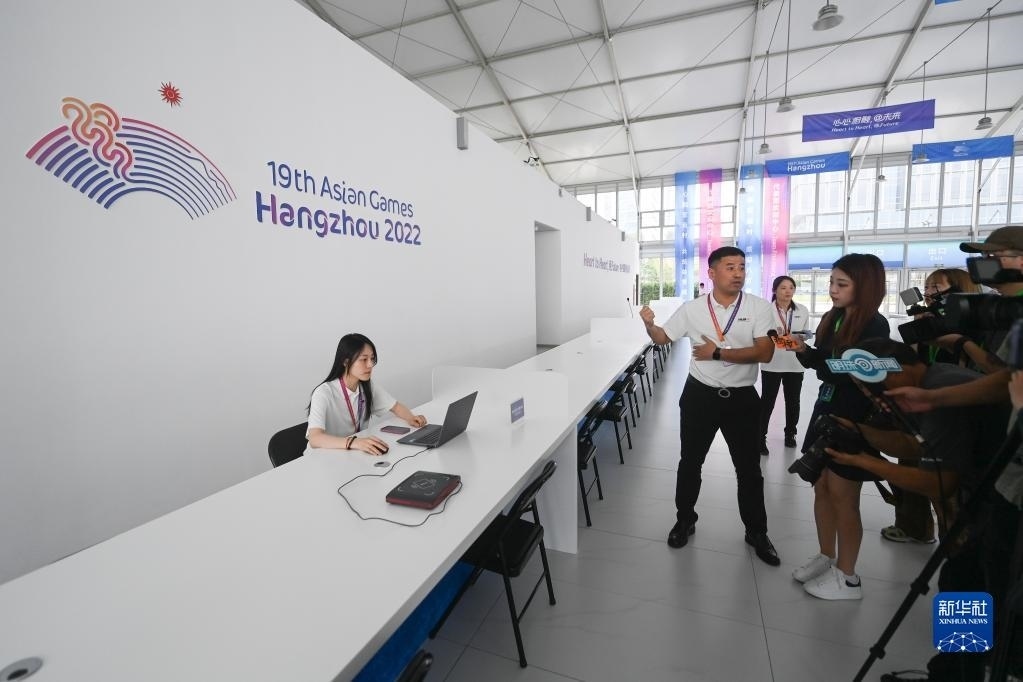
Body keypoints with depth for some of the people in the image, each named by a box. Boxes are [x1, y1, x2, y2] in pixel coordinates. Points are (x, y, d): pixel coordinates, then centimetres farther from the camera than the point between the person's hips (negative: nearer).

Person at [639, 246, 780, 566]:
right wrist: (648, 324, -18)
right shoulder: (692, 308, -3)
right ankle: (685, 520, 35)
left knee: (749, 468, 14)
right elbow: (662, 338, 3)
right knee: (690, 462, 13)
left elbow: (764, 352, -17)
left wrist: (717, 353, -19)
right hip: (700, 395, 1)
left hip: (741, 398, 0)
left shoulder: (759, 307, -7)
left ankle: (756, 532, 35)